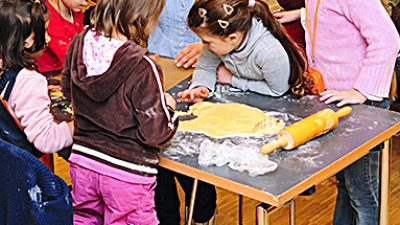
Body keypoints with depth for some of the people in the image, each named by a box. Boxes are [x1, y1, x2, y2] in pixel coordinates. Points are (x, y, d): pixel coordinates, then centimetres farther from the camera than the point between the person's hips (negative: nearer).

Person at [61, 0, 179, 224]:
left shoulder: (80, 44, -8)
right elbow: (155, 134, -20)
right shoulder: (142, 67, -25)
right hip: (126, 173, -5)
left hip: (82, 163, 5)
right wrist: (167, 106, 0)